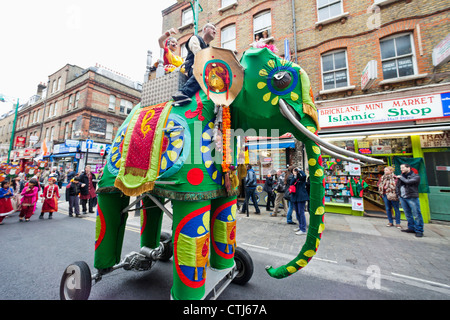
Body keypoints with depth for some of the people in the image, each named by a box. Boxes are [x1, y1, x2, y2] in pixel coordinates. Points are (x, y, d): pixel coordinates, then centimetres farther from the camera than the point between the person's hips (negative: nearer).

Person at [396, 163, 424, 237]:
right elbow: (398, 186, 20)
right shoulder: (401, 176, 14)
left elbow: (408, 181, -21)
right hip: (402, 198, 6)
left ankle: (419, 231, 7)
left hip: (412, 198, -5)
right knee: (408, 214, 12)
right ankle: (411, 228, 22)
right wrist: (399, 195, 14)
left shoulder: (416, 176, -3)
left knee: (417, 215, -1)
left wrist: (401, 177, -4)